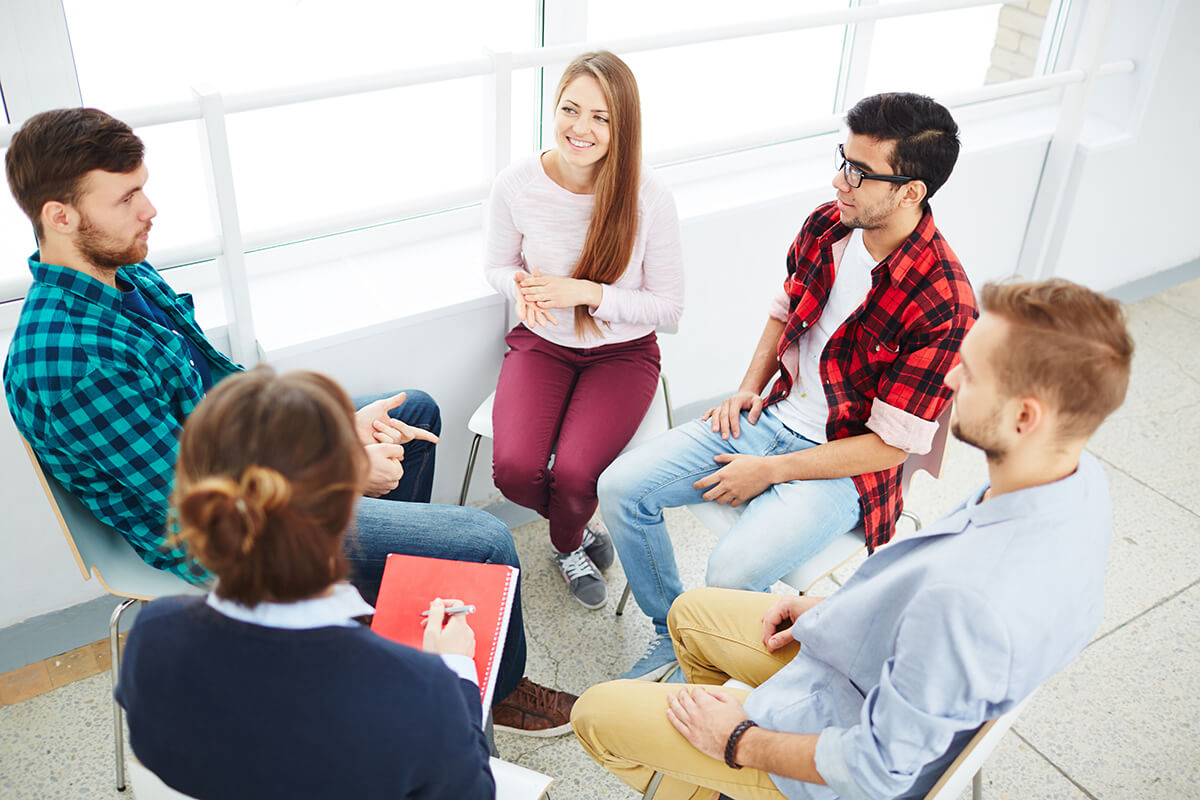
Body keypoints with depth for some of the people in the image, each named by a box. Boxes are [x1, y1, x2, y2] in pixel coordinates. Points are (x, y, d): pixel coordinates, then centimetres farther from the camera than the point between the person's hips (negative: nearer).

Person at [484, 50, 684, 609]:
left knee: (574, 474, -23)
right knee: (513, 470, -20)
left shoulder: (649, 197, -18)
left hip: (622, 352, -2)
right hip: (542, 342, 2)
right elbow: (498, 264, 7)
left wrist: (585, 292, -24)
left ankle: (565, 544, 18)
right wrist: (522, 290, -18)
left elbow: (669, 305, -10)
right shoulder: (516, 186, -12)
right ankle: (579, 533, 18)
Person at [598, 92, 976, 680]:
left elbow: (894, 443, -19)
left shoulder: (942, 305, -24)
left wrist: (769, 472, -17)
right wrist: (750, 387, 0)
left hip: (844, 466, -6)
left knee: (732, 575, -29)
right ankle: (673, 629, 15)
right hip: (773, 415, 7)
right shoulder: (827, 225, -4)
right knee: (620, 488, -6)